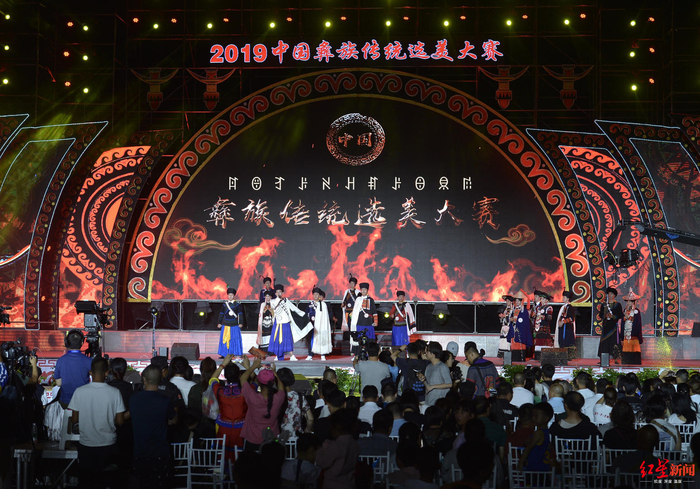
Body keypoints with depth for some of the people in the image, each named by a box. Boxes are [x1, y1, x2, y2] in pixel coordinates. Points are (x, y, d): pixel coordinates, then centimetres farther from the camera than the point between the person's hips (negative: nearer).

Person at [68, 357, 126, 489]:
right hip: (108, 444, 0)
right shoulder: (115, 392, -12)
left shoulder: (79, 391, -12)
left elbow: (74, 420, -5)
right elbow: (120, 421, -8)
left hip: (86, 444, 0)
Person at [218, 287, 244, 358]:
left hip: (234, 324, -2)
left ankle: (237, 354, 3)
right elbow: (221, 314, 11)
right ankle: (224, 354, 7)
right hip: (225, 324, 2)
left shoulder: (237, 304, 2)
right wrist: (220, 323, 8)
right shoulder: (224, 304, 8)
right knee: (224, 339, 2)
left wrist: (240, 323, -5)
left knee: (235, 339, -2)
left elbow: (240, 314, 2)